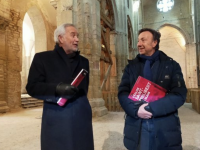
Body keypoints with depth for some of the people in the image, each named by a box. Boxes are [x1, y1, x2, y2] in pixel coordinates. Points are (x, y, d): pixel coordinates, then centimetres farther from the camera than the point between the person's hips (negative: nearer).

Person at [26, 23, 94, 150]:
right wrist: (57, 89, -20)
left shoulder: (83, 61, 13)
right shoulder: (42, 58, 2)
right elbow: (32, 87, -5)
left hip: (81, 118, 4)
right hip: (55, 119, -3)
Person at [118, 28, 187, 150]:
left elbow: (179, 95, -8)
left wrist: (151, 108, -18)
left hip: (165, 128, -1)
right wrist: (136, 109, -20)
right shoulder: (131, 66, 6)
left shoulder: (171, 65, 1)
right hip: (136, 127, 1)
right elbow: (122, 93, -1)